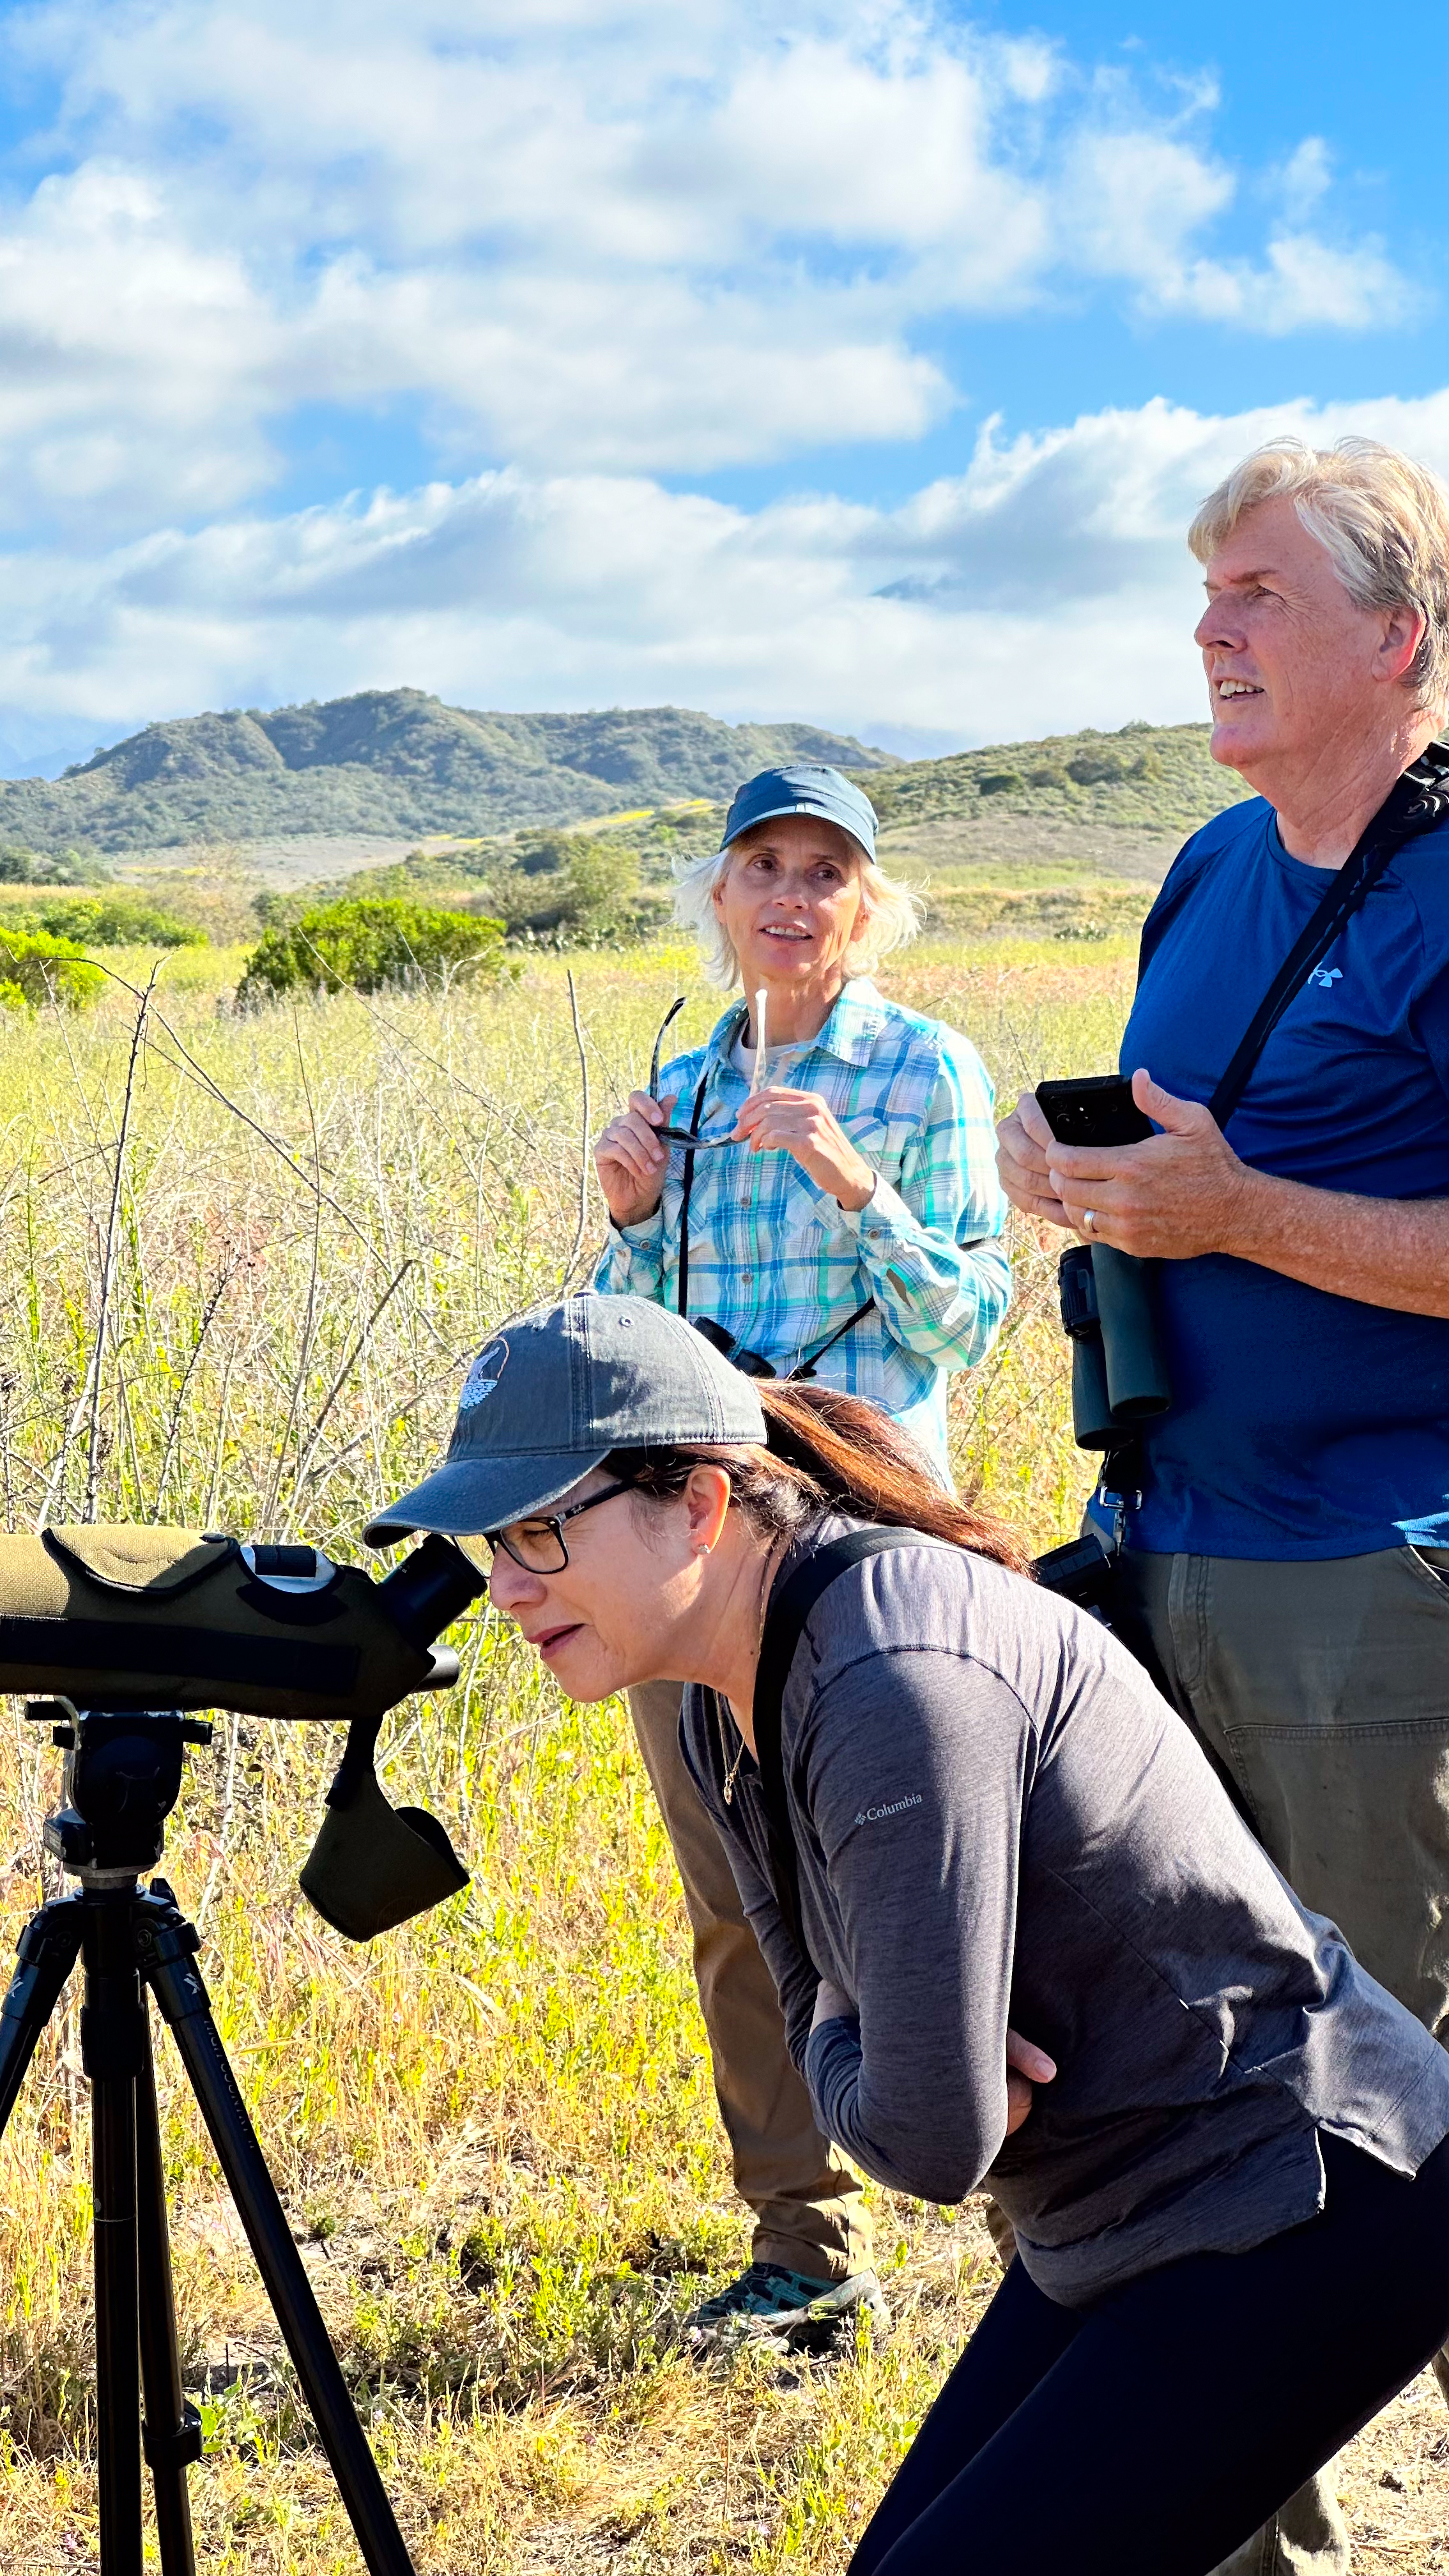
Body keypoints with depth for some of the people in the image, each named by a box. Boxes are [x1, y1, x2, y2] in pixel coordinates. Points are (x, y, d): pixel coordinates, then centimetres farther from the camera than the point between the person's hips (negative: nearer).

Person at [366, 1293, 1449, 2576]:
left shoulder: (898, 1675, -28)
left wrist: (843, 2058, -6)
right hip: (1117, 2221, 9)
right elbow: (831, 2021, 11)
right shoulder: (731, 1701, 2)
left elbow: (930, 2138, -27)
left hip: (1315, 2200, -9)